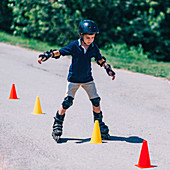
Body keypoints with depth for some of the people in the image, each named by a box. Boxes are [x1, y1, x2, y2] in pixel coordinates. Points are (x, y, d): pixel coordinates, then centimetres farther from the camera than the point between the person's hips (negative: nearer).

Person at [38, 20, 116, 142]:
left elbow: (100, 60, 10)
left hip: (88, 79, 3)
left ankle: (100, 125, 19)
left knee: (96, 102, 0)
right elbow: (59, 52, -14)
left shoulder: (94, 48, -5)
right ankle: (57, 125, 5)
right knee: (67, 102, -10)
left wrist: (108, 69, 3)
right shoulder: (74, 46, -16)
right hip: (74, 79, -3)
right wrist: (47, 55, -27)